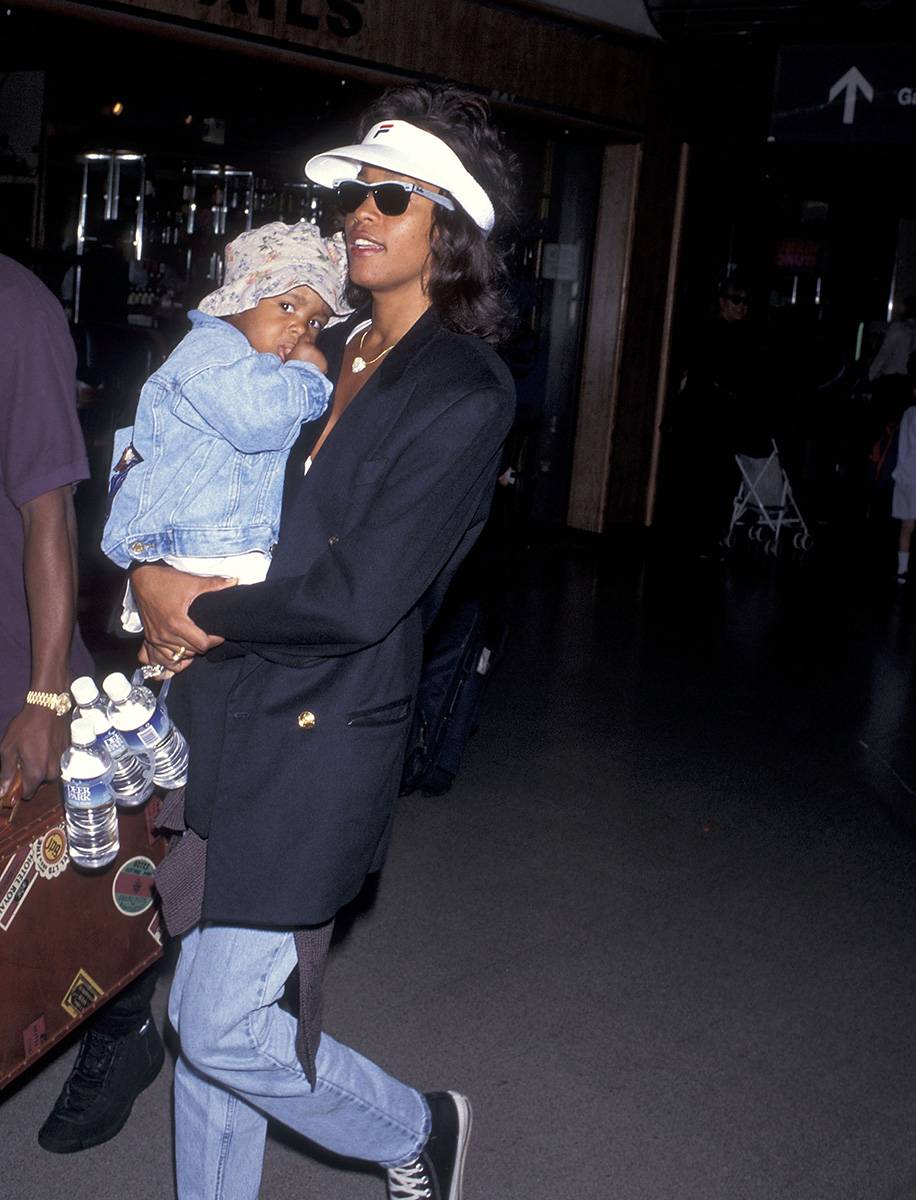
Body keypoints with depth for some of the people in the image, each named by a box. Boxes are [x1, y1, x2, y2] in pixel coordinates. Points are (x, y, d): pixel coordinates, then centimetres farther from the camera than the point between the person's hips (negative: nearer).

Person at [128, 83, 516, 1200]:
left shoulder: (464, 393, -13)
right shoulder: (320, 353, 10)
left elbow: (358, 598, -19)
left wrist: (199, 608, -7)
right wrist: (155, 579, -4)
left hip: (317, 739, -7)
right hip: (219, 716, 7)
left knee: (222, 1026, -1)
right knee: (209, 1010, 15)